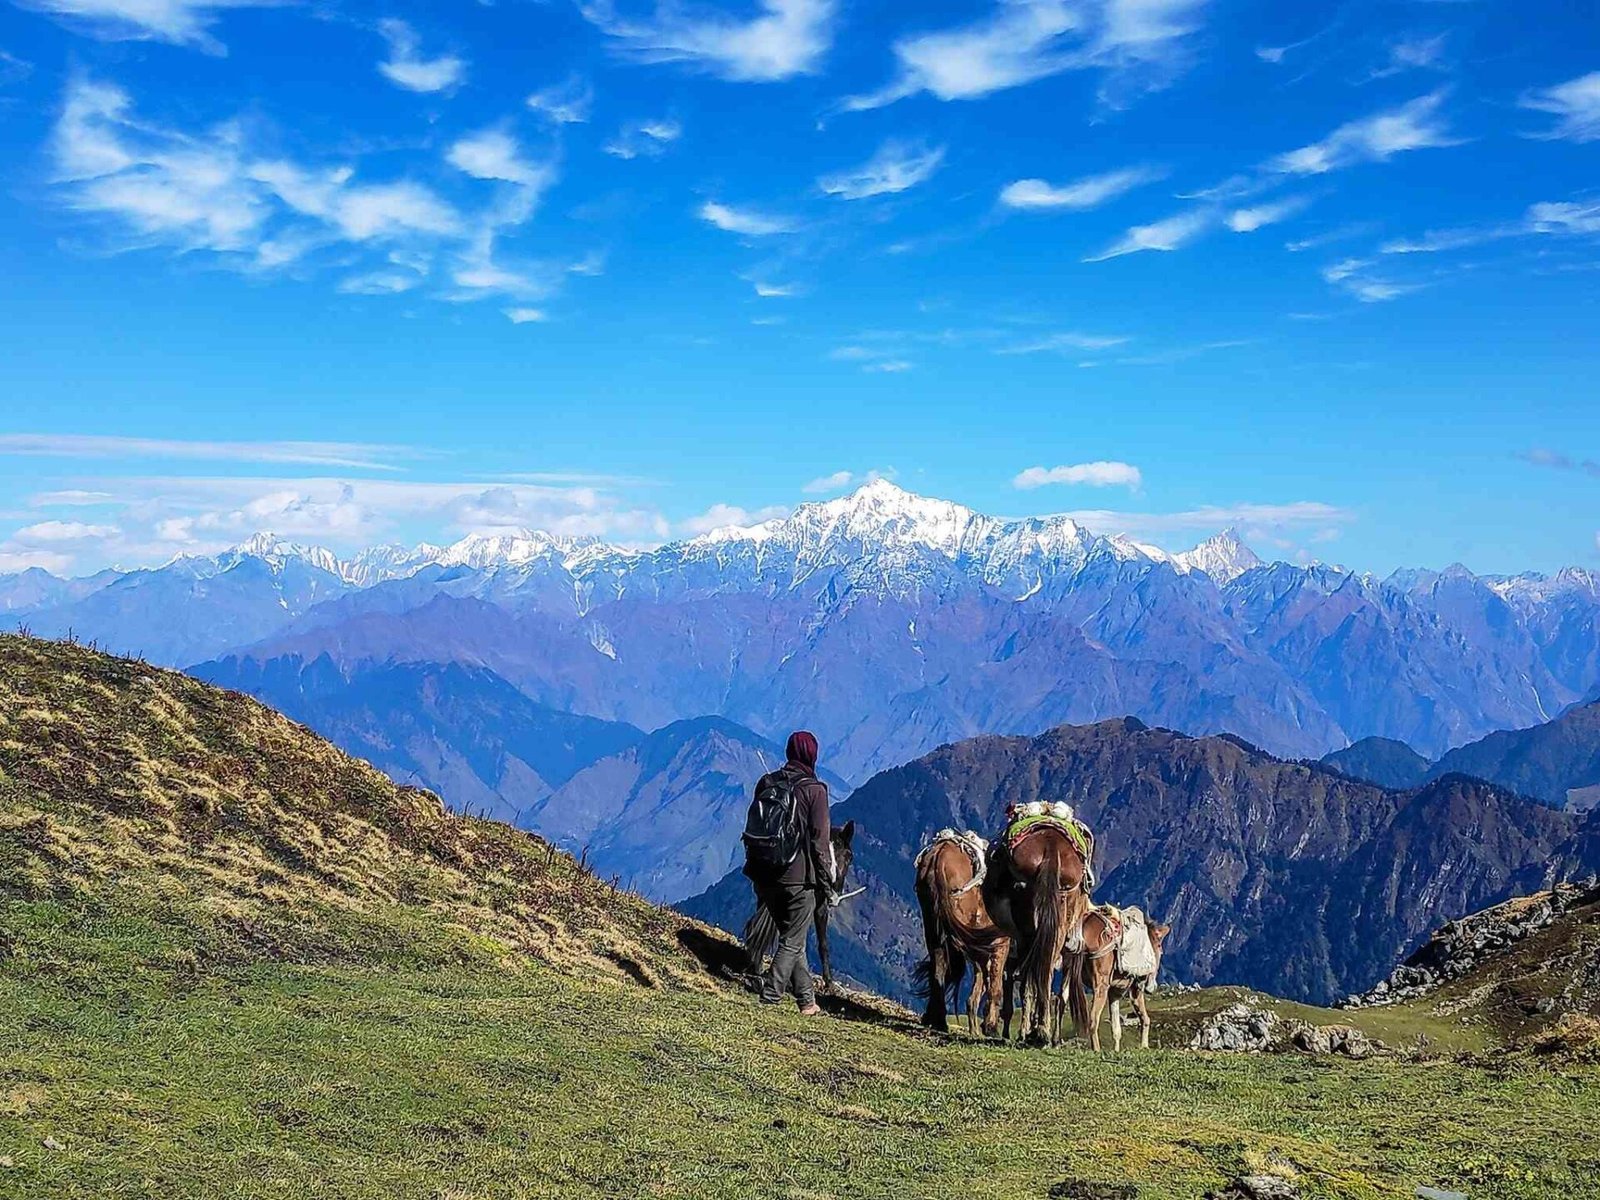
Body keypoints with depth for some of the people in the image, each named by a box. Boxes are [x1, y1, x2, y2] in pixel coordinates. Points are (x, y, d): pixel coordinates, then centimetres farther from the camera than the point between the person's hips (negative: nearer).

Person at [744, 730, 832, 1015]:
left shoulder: (766, 783, 6)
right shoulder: (814, 789, -10)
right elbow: (819, 841, -10)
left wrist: (757, 875, 19)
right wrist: (825, 882, -2)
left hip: (766, 876, 6)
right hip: (799, 878, -6)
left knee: (791, 937, 18)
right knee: (792, 941, 4)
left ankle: (807, 999, 25)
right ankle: (769, 999, -3)